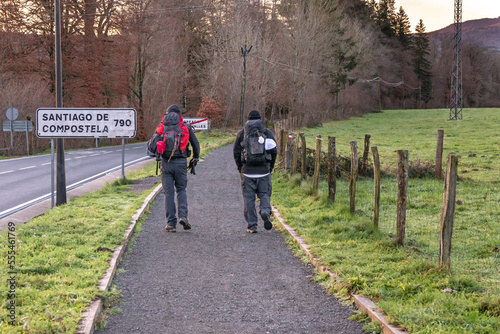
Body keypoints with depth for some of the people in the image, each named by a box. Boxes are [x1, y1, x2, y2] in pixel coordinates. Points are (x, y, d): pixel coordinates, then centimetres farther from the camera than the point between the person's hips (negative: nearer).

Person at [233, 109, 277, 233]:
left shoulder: (241, 133, 4)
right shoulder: (268, 133, 4)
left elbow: (236, 152, 4)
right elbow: (274, 151, 2)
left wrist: (240, 168, 15)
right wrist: (270, 167, 13)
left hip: (247, 171, 0)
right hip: (264, 170, 0)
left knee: (249, 198, 6)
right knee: (264, 194, 13)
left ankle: (251, 226, 4)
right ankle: (265, 212, -17)